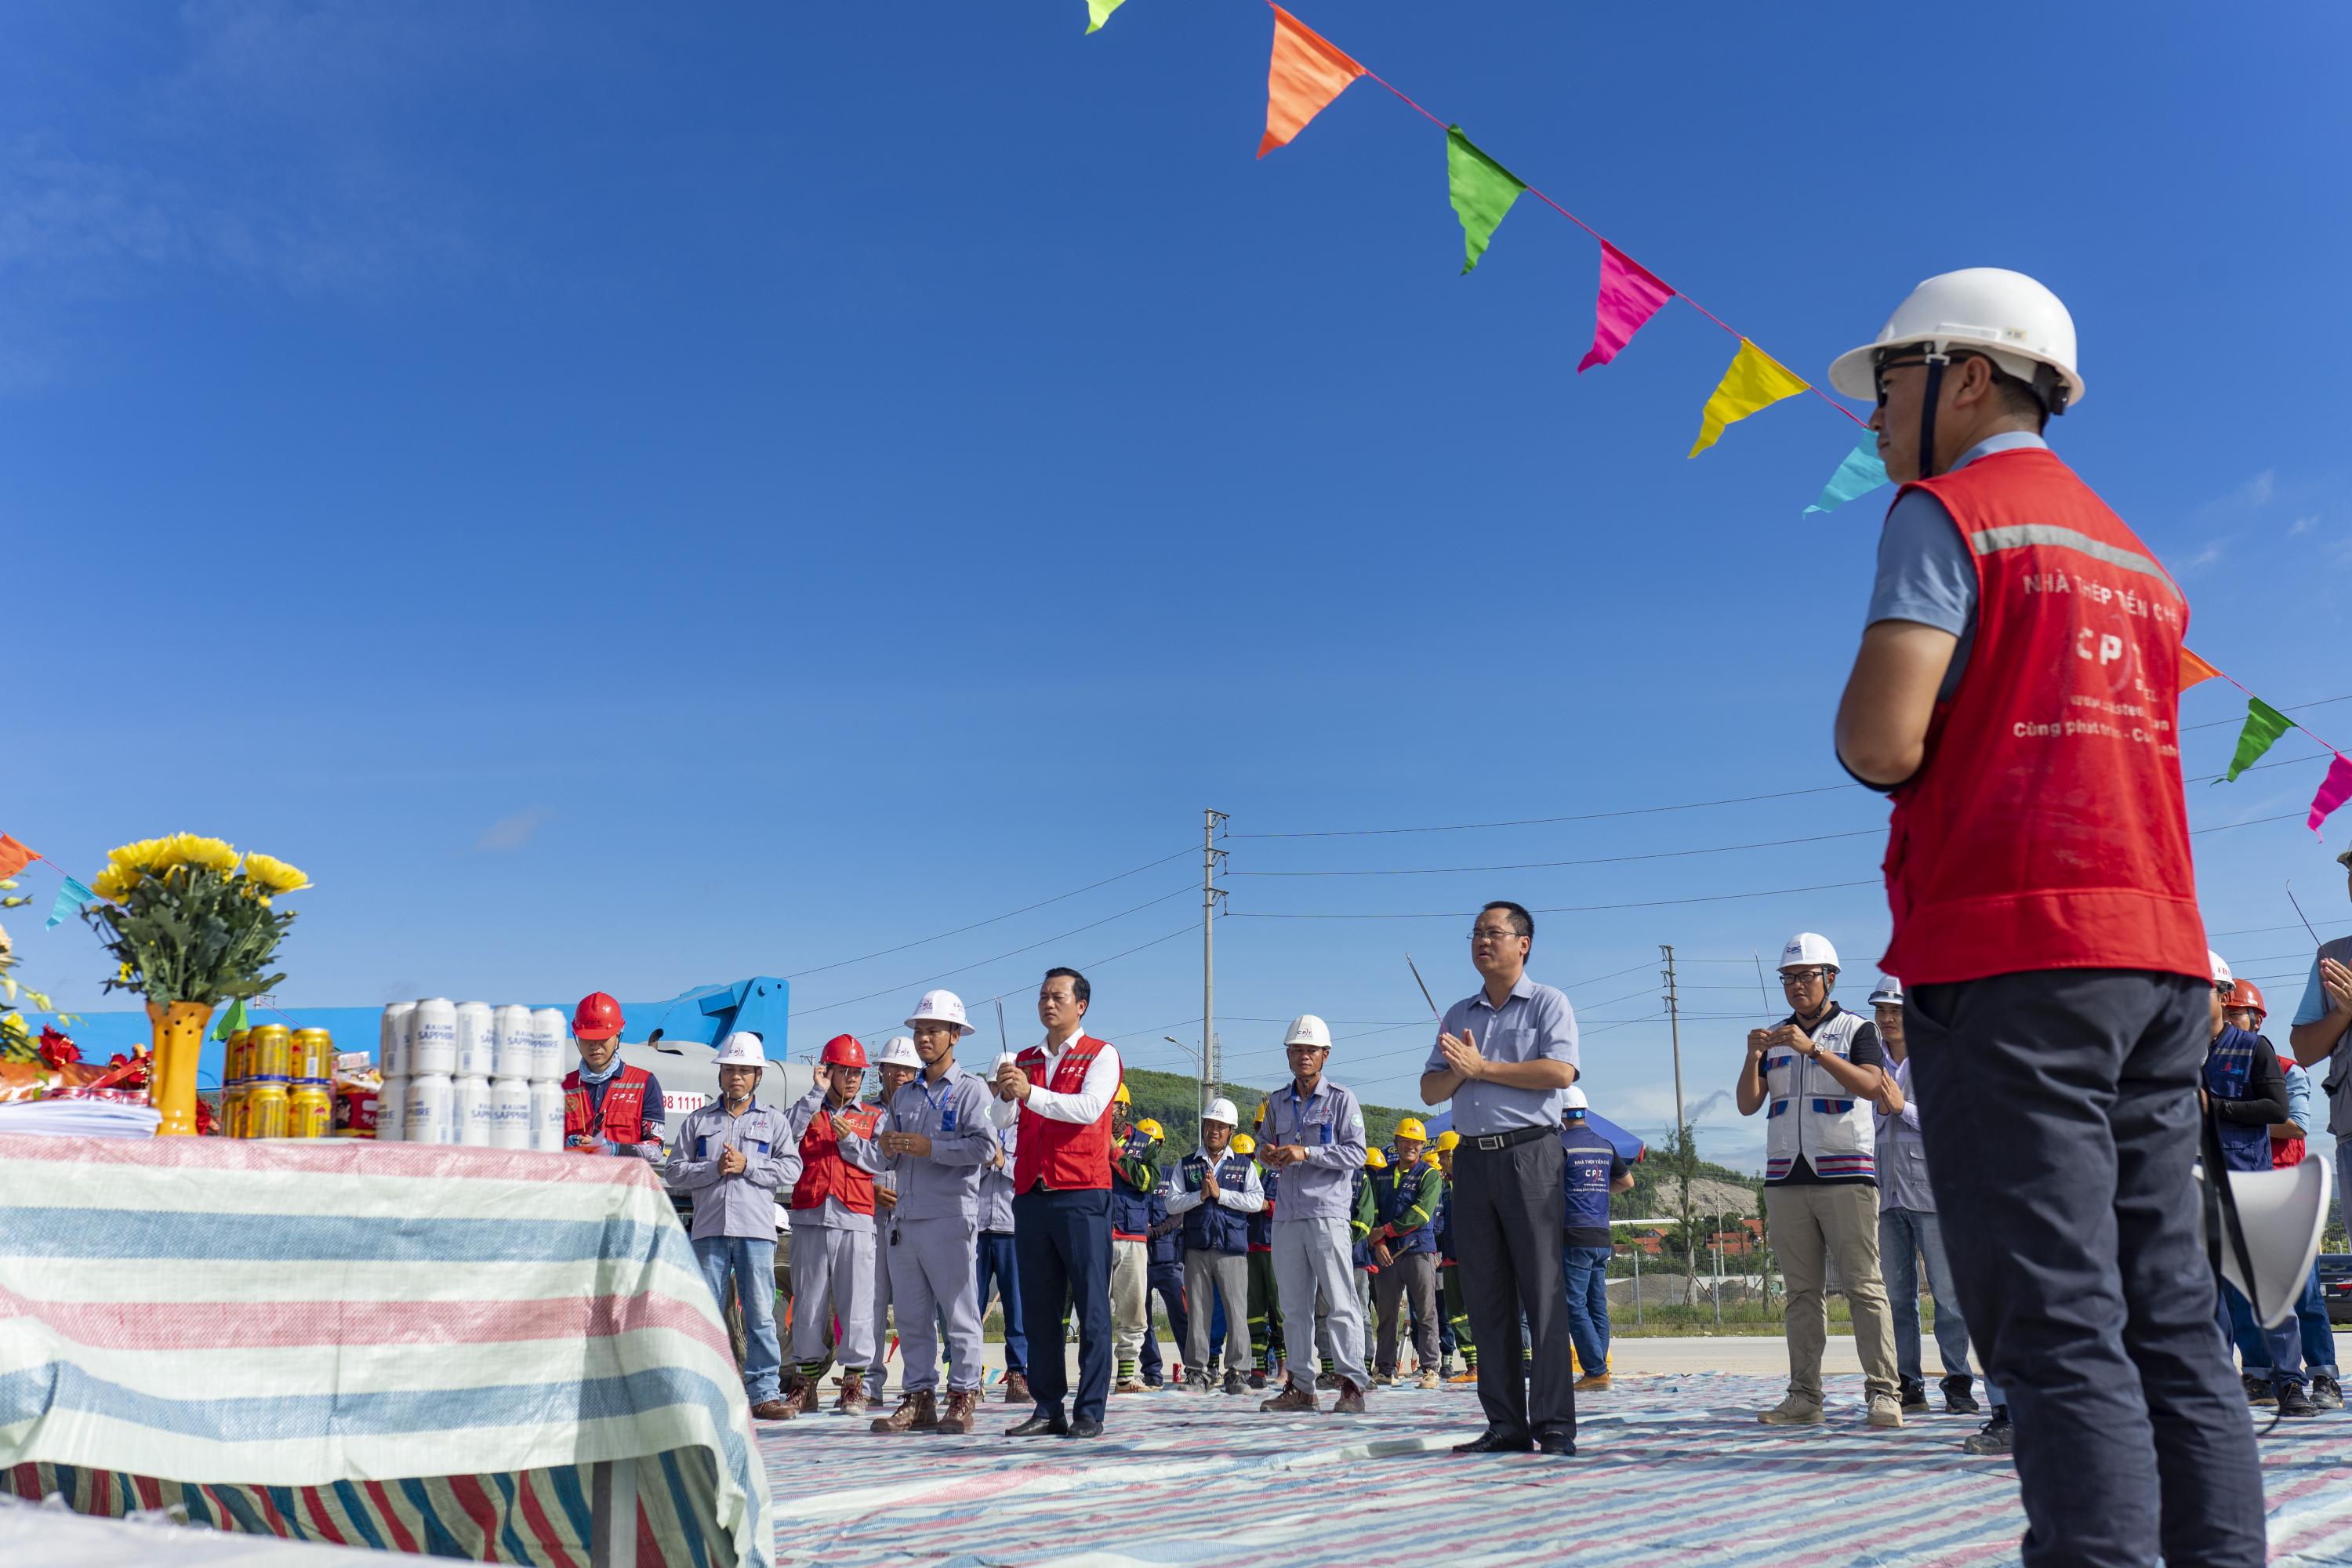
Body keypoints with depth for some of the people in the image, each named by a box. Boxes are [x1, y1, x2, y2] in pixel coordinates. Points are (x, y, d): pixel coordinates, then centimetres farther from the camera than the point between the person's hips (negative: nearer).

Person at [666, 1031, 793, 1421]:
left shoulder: (773, 1120, 13)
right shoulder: (698, 1120, 16)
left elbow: (789, 1169, 2)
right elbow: (673, 1171, 8)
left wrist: (746, 1165, -8)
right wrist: (714, 1169, -6)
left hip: (756, 1230, -1)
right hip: (709, 1228, 1)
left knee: (760, 1315, -3)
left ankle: (764, 1393, 0)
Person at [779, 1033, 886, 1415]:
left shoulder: (874, 1117, 16)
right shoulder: (807, 1110, 16)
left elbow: (880, 1160, 2)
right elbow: (785, 1133, -6)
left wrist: (849, 1139, -8)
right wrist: (818, 1094, -5)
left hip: (855, 1220, 0)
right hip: (809, 1218, 1)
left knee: (856, 1301, -4)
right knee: (807, 1301, 3)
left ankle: (855, 1383, 3)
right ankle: (804, 1381, 12)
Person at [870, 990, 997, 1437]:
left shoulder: (970, 1090, 1)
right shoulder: (904, 1095, 21)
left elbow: (984, 1146, -13)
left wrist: (930, 1148, -17)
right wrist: (889, 1149, 3)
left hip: (950, 1218, -6)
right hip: (905, 1217, 7)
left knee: (959, 1313, -3)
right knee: (911, 1315, 7)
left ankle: (963, 1396, 2)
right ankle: (919, 1396, 13)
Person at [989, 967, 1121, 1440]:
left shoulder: (1101, 1055, 3)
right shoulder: (1025, 1061, 18)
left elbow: (1089, 1108, -13)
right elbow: (1001, 1119, 6)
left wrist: (1031, 1093, -20)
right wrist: (1005, 1093, -15)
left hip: (1082, 1194, -5)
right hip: (1031, 1195, 5)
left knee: (1091, 1307, -4)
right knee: (1039, 1309, 6)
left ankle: (1090, 1411, -1)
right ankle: (1048, 1410, 11)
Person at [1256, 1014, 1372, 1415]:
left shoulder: (1341, 1099, 1)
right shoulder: (1278, 1101, 16)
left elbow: (1356, 1153, -6)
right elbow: (1267, 1146, 25)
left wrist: (1307, 1153, -16)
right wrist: (1267, 1155, 0)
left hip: (1327, 1212, -5)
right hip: (1287, 1214, 5)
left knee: (1340, 1302, -6)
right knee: (1294, 1304, 7)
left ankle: (1352, 1385, -3)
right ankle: (1299, 1386, 13)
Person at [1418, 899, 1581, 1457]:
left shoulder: (1548, 1004, 4)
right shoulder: (1458, 1015, 20)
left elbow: (1560, 1072, -13)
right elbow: (1431, 1091, 16)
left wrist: (1483, 1066, -10)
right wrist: (1458, 1070, -6)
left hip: (1529, 1153, -5)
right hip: (1472, 1157, 6)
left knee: (1543, 1291, -7)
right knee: (1486, 1297, 4)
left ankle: (1555, 1426, -5)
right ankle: (1506, 1424, 8)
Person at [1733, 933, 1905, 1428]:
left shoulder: (1856, 1029, 7)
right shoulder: (1774, 1038, 18)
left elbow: (1871, 1086, -11)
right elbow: (1747, 1105, 10)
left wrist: (1813, 1049, -20)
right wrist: (1752, 1057, -7)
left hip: (1846, 1175, -4)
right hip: (1785, 1177, 4)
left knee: (1864, 1285, -7)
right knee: (1802, 1291, 2)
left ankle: (1883, 1392, -7)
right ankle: (1804, 1396, 1)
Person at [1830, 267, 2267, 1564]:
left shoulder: (1946, 512, -1)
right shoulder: (2136, 560, 24)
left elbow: (1882, 745, -13)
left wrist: (1861, 728, 6)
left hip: (2005, 951, -8)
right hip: (2159, 956, 8)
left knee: (2058, 1333, -9)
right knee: (2172, 1325, 8)